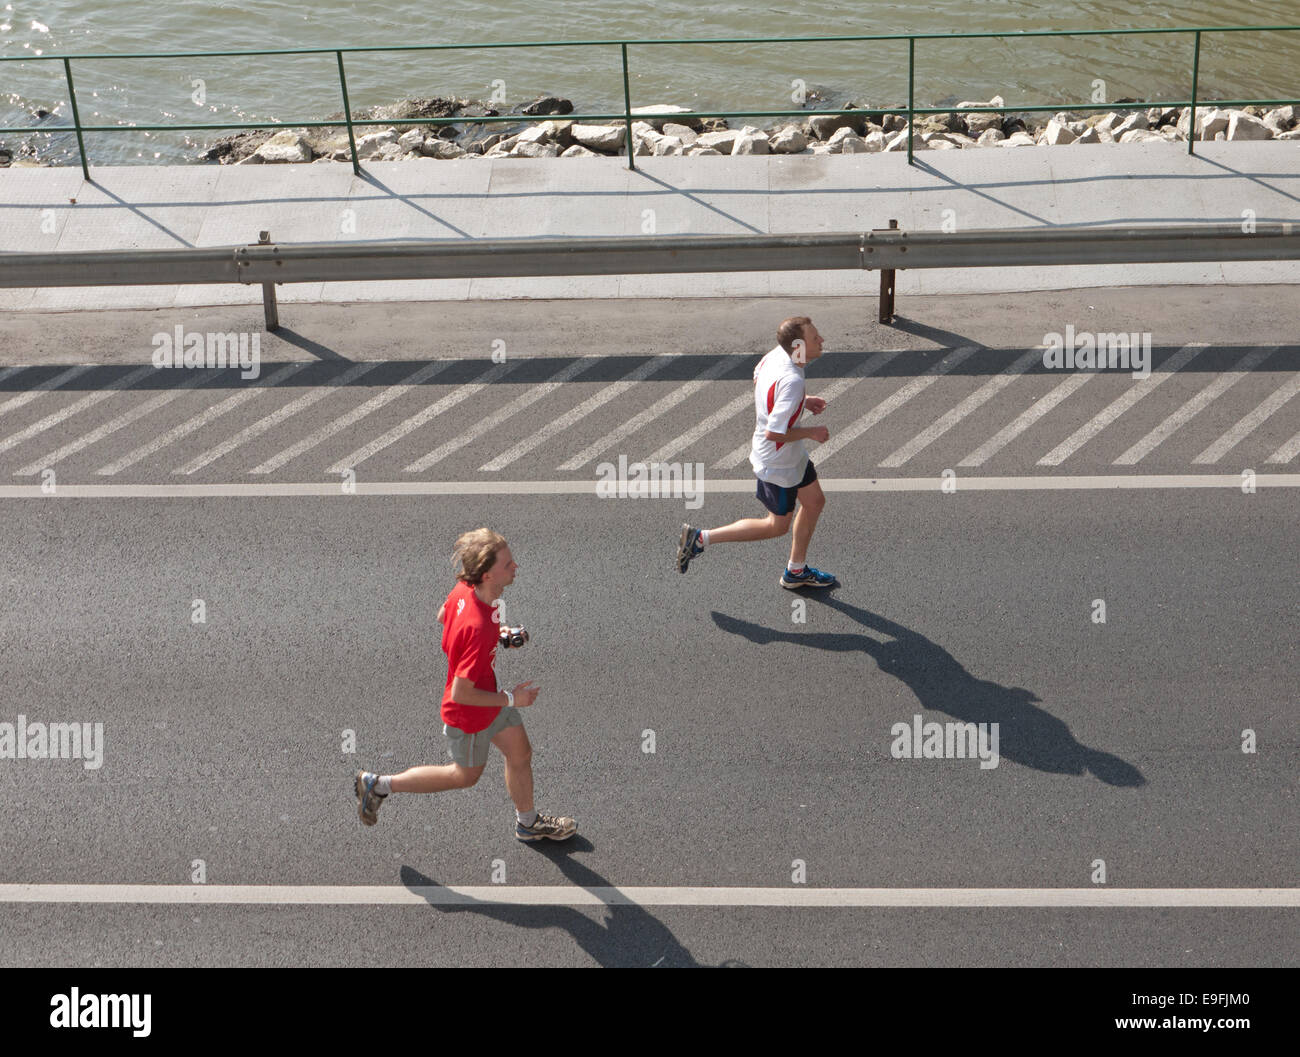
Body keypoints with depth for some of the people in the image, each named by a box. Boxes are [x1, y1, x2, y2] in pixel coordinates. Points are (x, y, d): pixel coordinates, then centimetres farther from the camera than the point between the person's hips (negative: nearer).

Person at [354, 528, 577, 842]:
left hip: (489, 692, 8)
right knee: (466, 775, 19)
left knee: (520, 753, 22)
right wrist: (510, 699, -22)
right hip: (470, 713, -8)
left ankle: (528, 823, 46)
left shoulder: (464, 589, -18)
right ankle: (380, 784, 30)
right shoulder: (478, 630, -42)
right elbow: (461, 693, -33)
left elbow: (442, 616, 6)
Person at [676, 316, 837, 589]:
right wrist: (810, 433, -19)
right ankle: (701, 538, 14)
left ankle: (796, 572, 39)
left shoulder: (775, 354, -9)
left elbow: (757, 379, 12)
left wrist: (803, 402, 6)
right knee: (778, 526, 10)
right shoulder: (791, 382, -36)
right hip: (778, 463, -9)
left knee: (815, 501, 23)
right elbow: (773, 433, -34)